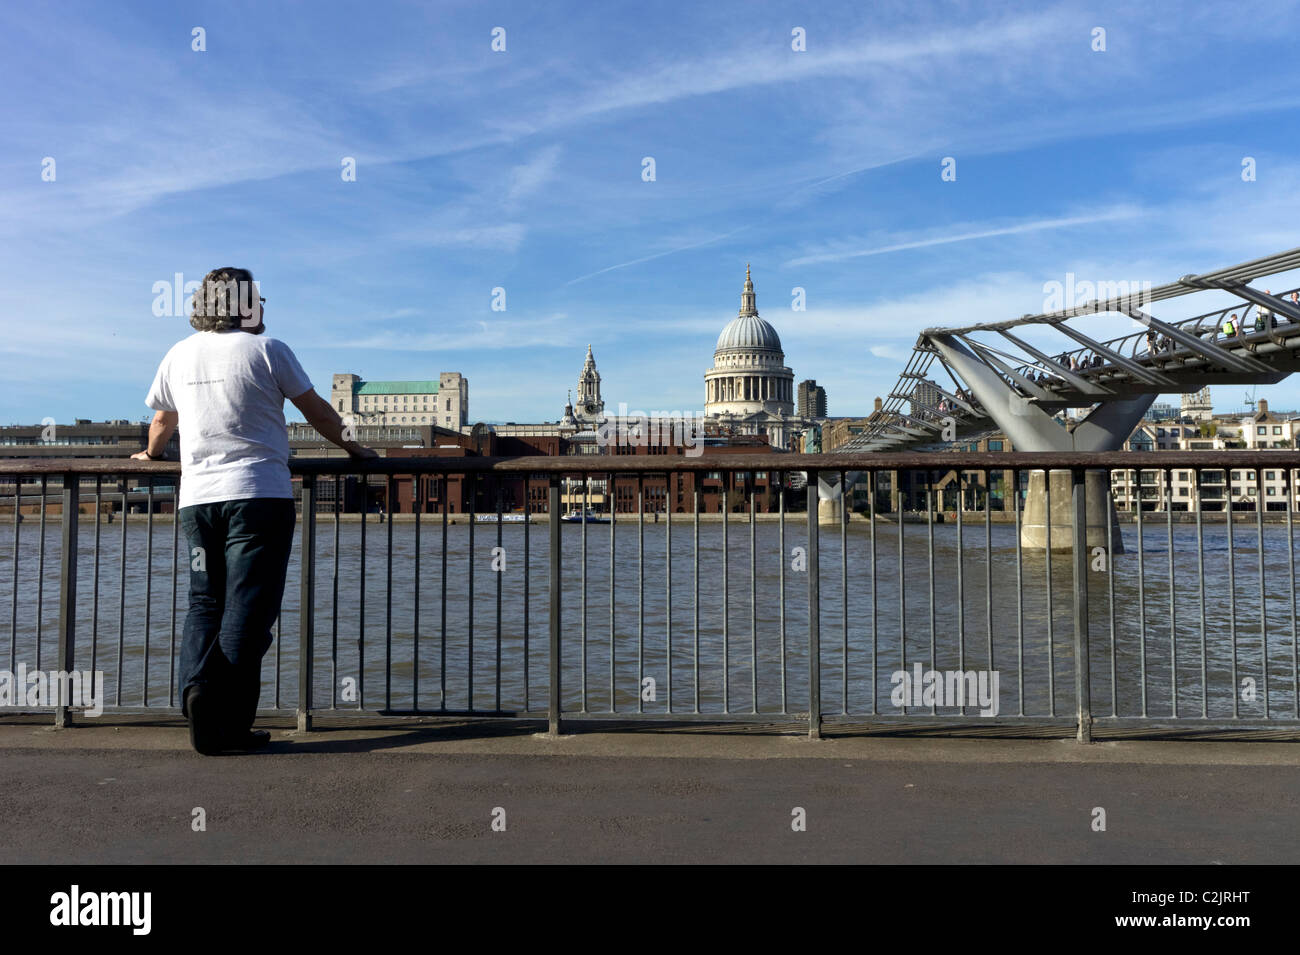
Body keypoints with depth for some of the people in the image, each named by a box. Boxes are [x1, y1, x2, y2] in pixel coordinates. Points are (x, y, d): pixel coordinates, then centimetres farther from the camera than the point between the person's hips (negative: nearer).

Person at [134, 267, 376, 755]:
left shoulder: (179, 355, 12)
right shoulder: (267, 350, -1)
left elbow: (162, 419, 27)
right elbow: (317, 411, 5)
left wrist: (151, 454, 46)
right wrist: (350, 446, 21)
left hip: (196, 496, 5)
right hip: (260, 494, -4)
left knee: (204, 603, 11)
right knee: (248, 607, -3)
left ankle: (197, 692, -9)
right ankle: (226, 724, -6)